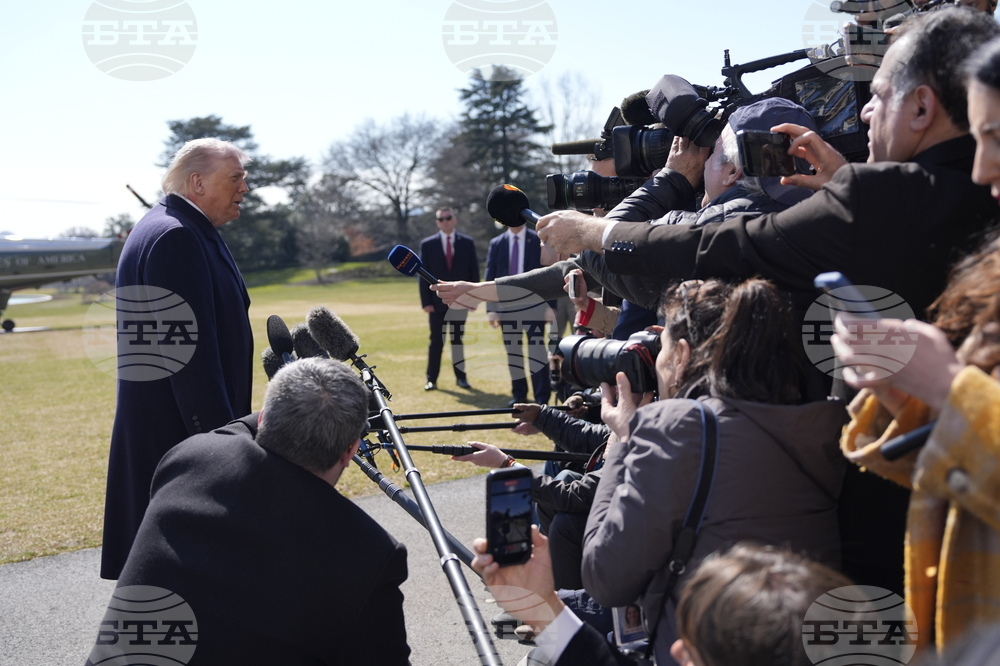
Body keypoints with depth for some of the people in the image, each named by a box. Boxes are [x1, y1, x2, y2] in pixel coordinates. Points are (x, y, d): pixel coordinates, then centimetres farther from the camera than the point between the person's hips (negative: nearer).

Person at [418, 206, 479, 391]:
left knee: (457, 340, 8)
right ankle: (431, 379, 9)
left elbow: (474, 272, 4)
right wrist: (426, 301, -7)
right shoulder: (427, 244, 1)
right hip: (437, 301, -1)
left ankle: (461, 376, 16)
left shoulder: (467, 243, 4)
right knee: (436, 341, 3)